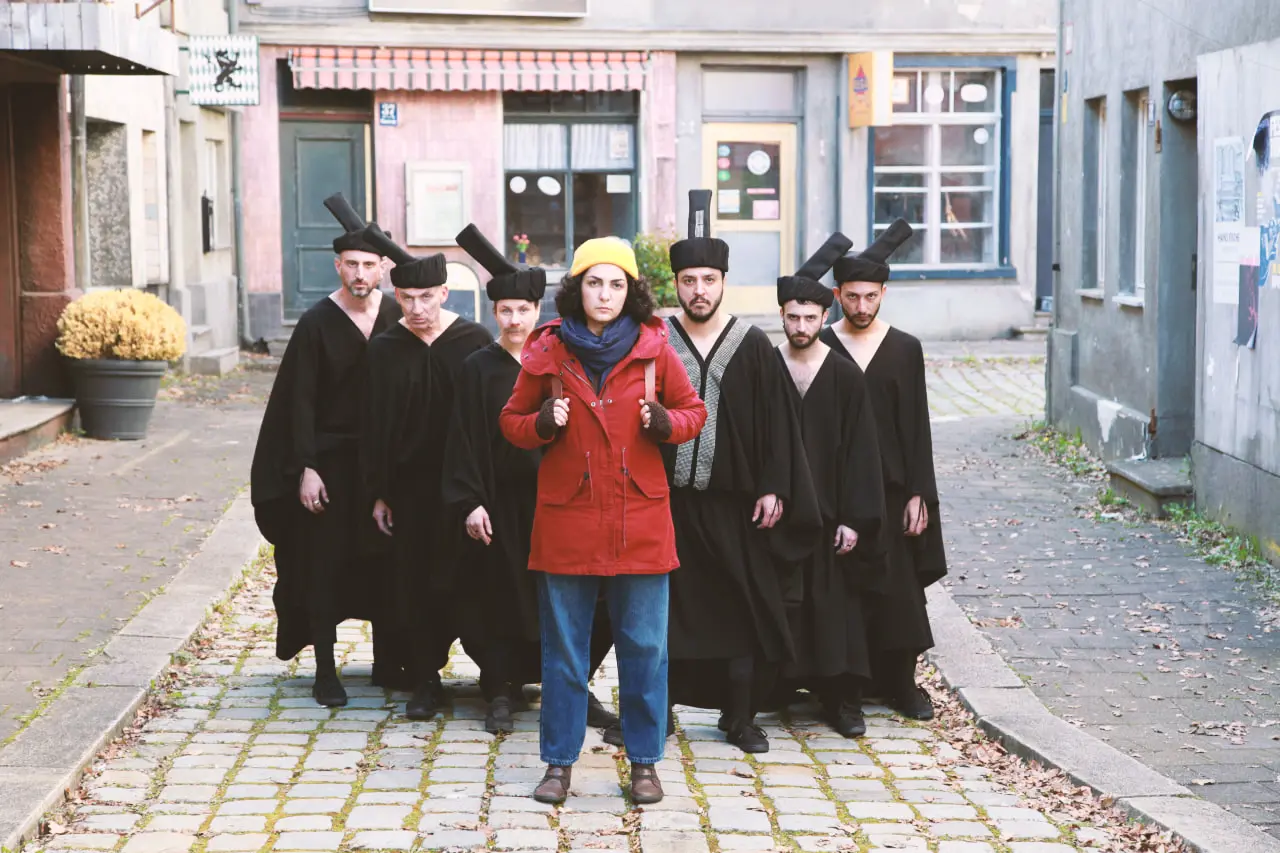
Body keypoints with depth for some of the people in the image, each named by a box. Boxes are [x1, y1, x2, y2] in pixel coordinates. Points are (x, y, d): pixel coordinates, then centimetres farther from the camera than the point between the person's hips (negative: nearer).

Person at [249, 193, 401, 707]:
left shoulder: (395, 317, 1)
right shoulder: (317, 323, -9)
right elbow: (300, 402, -9)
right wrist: (306, 469, -14)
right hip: (329, 457, -3)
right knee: (325, 562, 1)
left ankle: (387, 658, 24)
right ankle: (325, 669, 7)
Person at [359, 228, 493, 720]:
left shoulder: (475, 342, -4)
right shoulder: (385, 350, 1)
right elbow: (375, 426, 4)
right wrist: (378, 493, 1)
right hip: (410, 484, 2)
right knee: (415, 583, 4)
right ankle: (426, 680, 14)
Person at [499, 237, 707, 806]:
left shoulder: (653, 349, 2)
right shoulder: (546, 351, 2)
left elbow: (694, 411, 10)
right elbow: (510, 422, 9)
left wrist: (665, 423, -11)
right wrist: (543, 423, -12)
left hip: (640, 521, 0)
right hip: (566, 519, 0)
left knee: (644, 646, 3)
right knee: (563, 647, 6)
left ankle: (644, 762, 16)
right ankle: (559, 762, 17)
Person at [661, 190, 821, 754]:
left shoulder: (753, 346, 2)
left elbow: (775, 422, 3)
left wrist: (773, 489, -3)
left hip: (733, 501, 1)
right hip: (667, 501, 0)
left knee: (741, 608, 4)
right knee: (667, 610, 3)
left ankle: (740, 716, 14)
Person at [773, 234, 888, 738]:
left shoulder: (846, 376, -1)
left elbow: (859, 451, -2)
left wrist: (853, 519, -7)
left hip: (829, 510, 0)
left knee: (836, 606, 2)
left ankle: (842, 699, 9)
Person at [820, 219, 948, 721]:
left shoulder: (905, 349, 4)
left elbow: (917, 428, 3)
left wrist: (918, 494, -3)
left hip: (890, 487, 1)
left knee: (896, 589, 1)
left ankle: (899, 683, 13)